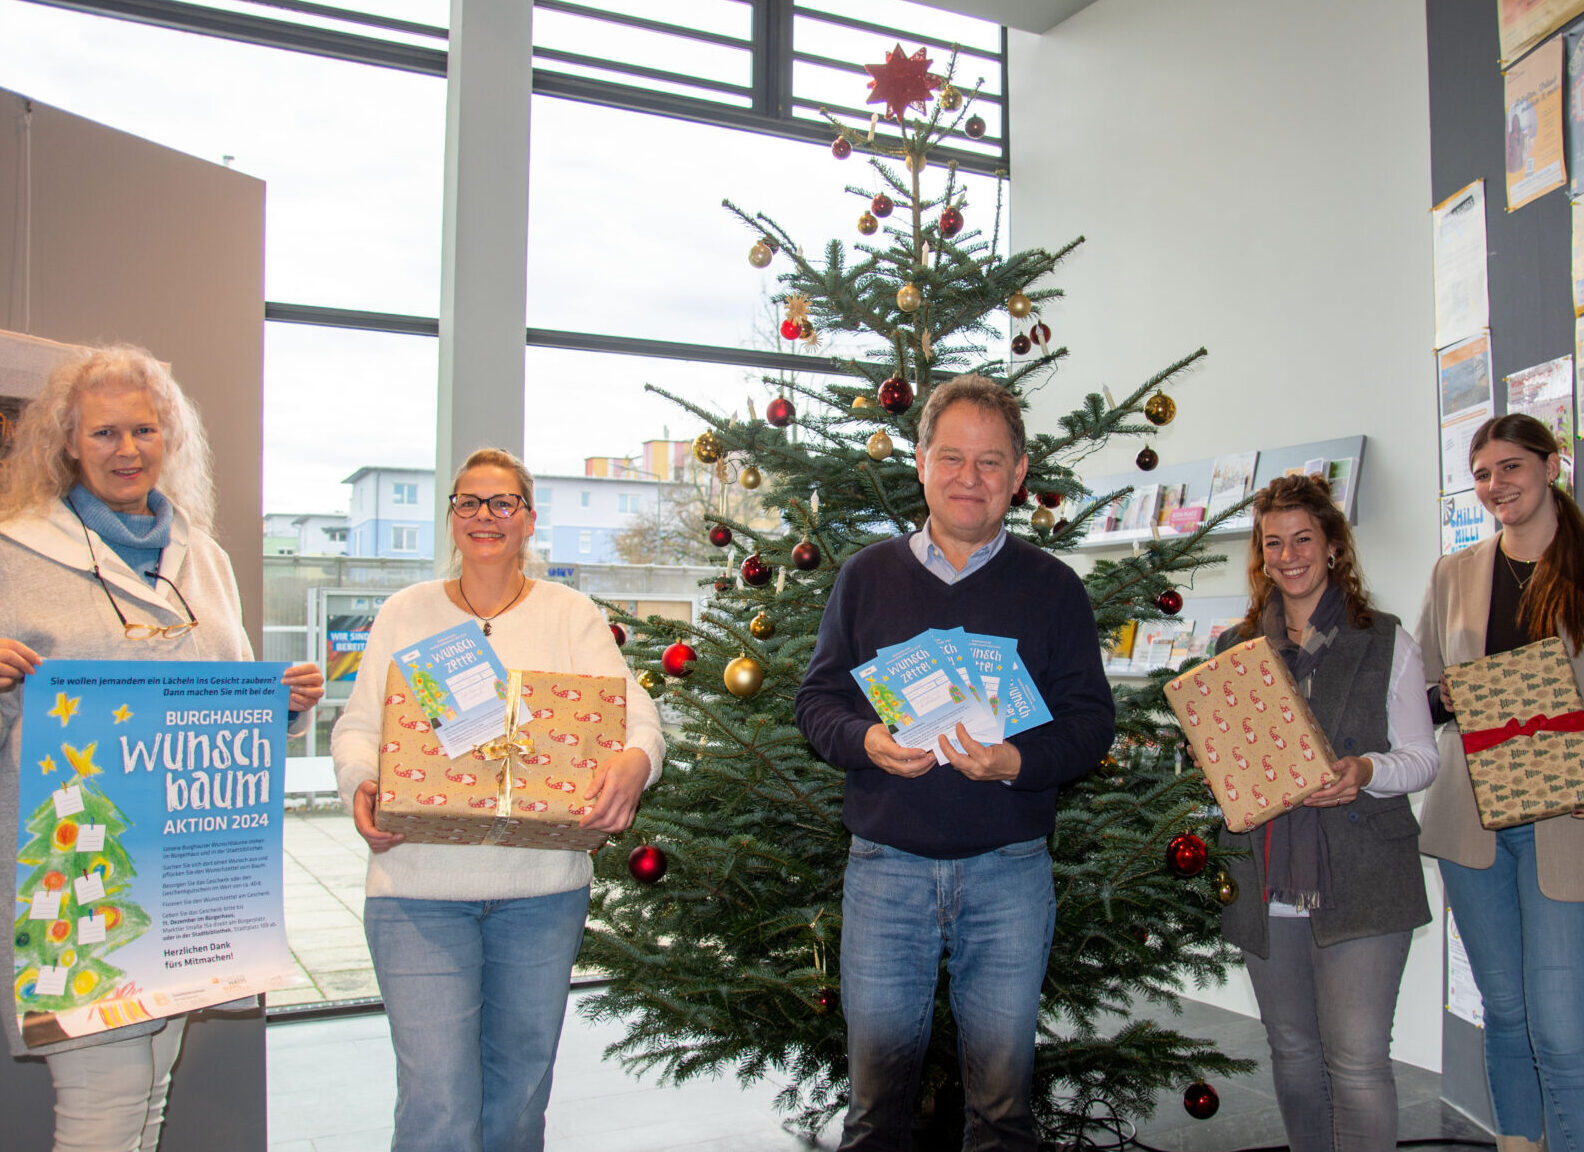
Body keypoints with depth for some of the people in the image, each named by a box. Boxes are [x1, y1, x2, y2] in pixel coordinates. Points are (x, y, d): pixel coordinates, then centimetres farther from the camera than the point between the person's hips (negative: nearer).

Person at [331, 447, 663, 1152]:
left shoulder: (571, 614, 5)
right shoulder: (406, 613, 8)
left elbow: (633, 714, -4)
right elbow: (358, 726, 7)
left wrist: (633, 762, -28)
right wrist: (361, 784, -16)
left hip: (544, 889, 1)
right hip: (419, 888, -1)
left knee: (519, 1090, 15)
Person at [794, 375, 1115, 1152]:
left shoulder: (1051, 587, 4)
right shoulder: (866, 577, 7)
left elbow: (1090, 721, 0)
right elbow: (817, 699, 7)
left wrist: (1016, 761, -19)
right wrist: (867, 741, -15)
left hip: (1008, 869, 0)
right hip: (885, 862, 1)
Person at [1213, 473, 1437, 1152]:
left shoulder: (1386, 643, 4)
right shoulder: (1234, 649, 11)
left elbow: (1421, 758, 2)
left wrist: (1365, 772, -18)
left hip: (1361, 884, -3)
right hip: (1266, 885, 3)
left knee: (1357, 1059, -8)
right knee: (1292, 1051, 14)